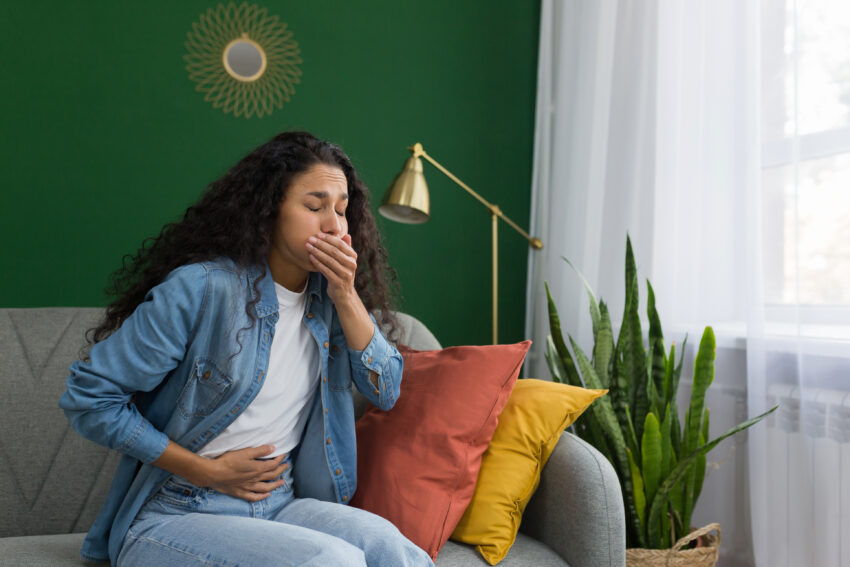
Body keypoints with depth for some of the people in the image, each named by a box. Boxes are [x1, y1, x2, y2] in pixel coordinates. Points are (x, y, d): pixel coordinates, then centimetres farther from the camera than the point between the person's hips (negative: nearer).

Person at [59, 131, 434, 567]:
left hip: (280, 506, 5)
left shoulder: (326, 297, 3)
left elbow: (386, 392, 0)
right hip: (174, 518, -4)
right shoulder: (203, 288, -15)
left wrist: (347, 297, -13)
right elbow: (88, 395, -11)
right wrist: (209, 471, -12)